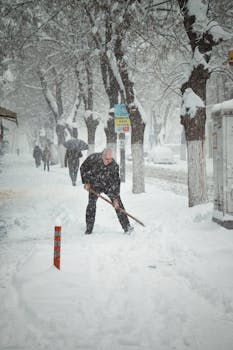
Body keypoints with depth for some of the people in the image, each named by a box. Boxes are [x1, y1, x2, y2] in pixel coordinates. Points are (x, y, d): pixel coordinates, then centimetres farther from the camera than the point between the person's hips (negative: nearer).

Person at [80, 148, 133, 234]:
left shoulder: (114, 165, -26)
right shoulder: (93, 158, -24)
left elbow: (116, 182, -21)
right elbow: (83, 168, -6)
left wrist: (115, 198, -24)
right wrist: (86, 182, -9)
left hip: (109, 185, 0)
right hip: (95, 185, 0)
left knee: (118, 203, -9)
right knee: (91, 203, -12)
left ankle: (126, 226, -4)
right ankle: (89, 228, 1)